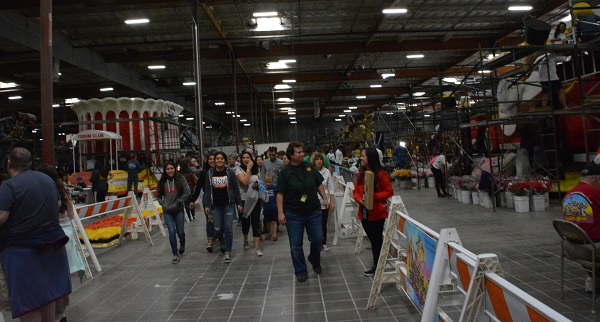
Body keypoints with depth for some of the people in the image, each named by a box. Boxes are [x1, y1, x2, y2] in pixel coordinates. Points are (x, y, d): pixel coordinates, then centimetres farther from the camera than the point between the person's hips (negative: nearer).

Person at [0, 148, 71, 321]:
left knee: (27, 301, 3)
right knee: (47, 291, 20)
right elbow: (58, 204, 17)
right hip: (51, 244, 7)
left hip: (22, 249, -6)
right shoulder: (47, 179, 6)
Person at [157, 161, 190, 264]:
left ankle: (182, 244, 42)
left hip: (179, 210, -1)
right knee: (172, 231, -7)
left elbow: (187, 193, -11)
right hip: (167, 211, 1)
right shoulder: (162, 181, 2)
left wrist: (176, 203, -13)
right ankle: (175, 255, 5)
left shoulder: (180, 179, -7)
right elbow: (158, 196, 11)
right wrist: (164, 205, -3)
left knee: (180, 231, 7)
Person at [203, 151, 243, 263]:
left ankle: (228, 252, 9)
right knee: (217, 229, 5)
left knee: (228, 228, -3)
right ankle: (222, 242, 39)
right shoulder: (210, 173, 2)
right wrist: (206, 205, -2)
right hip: (215, 205, 2)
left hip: (229, 204, -1)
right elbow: (207, 190, 3)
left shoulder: (230, 172, -2)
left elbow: (236, 189, 0)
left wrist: (239, 204, -3)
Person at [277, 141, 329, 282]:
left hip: (314, 212, 3)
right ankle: (301, 272, 23)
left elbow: (319, 185, 12)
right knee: (296, 245, 5)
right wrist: (280, 212, -13)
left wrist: (324, 199, 6)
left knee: (318, 239, 7)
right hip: (294, 215, -2)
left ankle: (314, 260, 37)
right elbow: (280, 194, -8)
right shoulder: (285, 172, -8)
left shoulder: (310, 167, 1)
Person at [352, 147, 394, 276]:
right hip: (364, 213, 7)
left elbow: (389, 191, -12)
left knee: (377, 241, 4)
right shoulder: (361, 174, 8)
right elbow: (356, 191, 9)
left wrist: (373, 197, -22)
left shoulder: (381, 174, -13)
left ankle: (378, 267, 16)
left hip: (377, 214, -6)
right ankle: (376, 266, 28)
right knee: (372, 240, 16)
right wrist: (359, 200, -12)